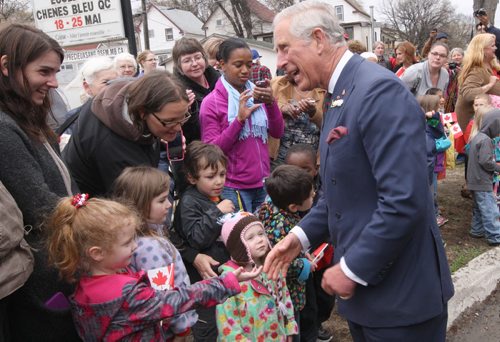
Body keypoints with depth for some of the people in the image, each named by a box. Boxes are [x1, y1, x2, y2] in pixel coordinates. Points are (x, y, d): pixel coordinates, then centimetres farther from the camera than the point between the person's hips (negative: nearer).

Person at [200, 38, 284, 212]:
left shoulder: (257, 94, 9)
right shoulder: (211, 102, -6)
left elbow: (277, 133, 3)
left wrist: (271, 103, -14)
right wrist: (239, 119, -20)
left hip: (262, 183, 5)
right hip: (233, 189, -5)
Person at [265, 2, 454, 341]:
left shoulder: (379, 90, -21)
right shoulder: (341, 96, 10)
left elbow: (405, 202, -28)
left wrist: (352, 270, -19)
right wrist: (301, 235, 5)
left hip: (400, 294, -9)